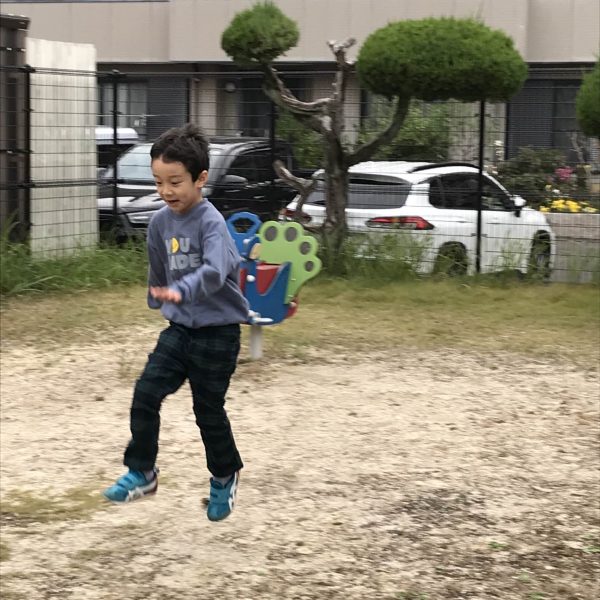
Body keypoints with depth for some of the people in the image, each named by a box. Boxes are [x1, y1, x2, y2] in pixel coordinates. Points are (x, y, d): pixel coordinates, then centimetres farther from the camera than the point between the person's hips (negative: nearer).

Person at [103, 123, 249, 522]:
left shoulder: (211, 222, -20)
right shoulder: (160, 223, 1)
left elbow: (214, 271, -38)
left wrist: (181, 292, -53)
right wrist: (160, 303, 29)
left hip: (217, 334, -6)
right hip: (179, 329, 6)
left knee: (208, 411, 6)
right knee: (146, 394, -7)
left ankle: (225, 476, 30)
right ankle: (142, 473, 5)